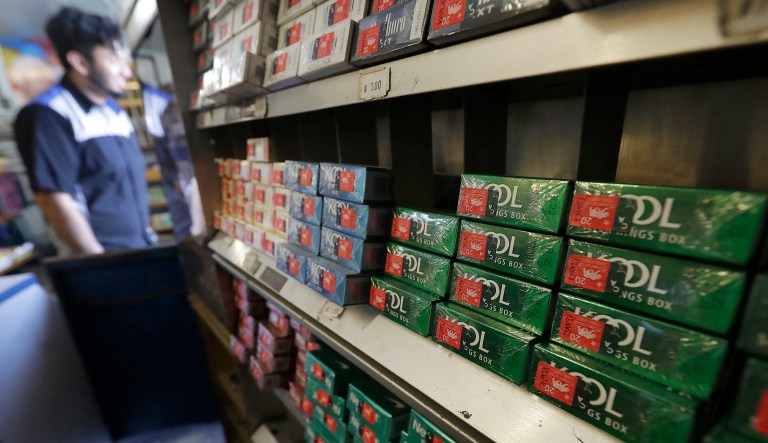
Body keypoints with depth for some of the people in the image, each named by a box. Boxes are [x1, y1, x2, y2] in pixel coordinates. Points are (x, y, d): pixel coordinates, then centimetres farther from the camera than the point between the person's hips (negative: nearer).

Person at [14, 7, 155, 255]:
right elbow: (55, 200, -18)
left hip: (140, 251, 7)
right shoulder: (49, 115, -12)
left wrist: (147, 237, 14)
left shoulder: (115, 112, 11)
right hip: (98, 261, -7)